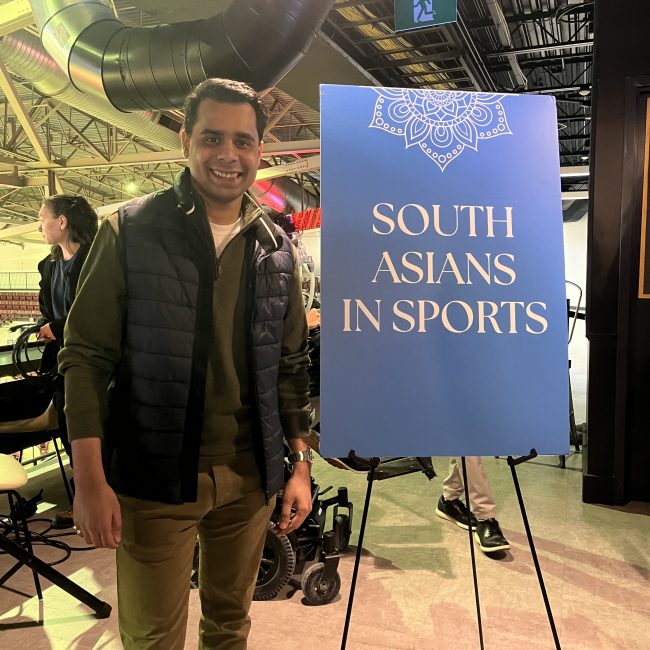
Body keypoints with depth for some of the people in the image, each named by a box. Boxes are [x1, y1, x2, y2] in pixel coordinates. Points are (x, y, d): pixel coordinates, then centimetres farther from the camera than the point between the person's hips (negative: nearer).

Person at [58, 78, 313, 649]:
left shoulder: (277, 250, 4)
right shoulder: (130, 231, -6)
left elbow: (291, 366, 8)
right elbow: (87, 358, -8)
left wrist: (300, 463, 4)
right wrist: (90, 479, -12)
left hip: (249, 477, 3)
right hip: (153, 479, -3)